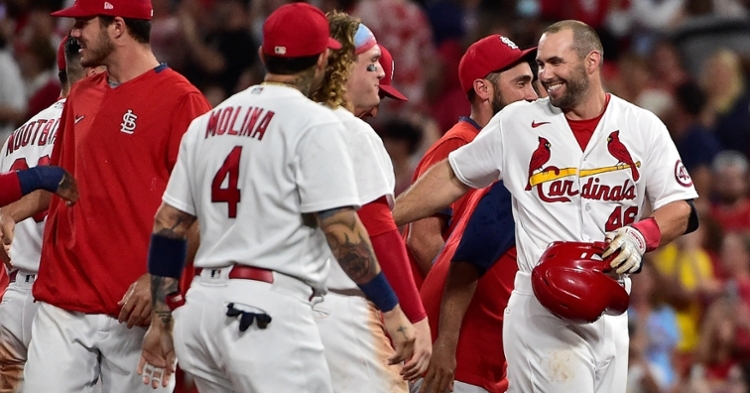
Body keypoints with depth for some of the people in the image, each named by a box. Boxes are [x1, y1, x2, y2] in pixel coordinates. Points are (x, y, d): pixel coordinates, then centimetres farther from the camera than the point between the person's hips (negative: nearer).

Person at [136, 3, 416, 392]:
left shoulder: (206, 123, 15)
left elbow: (167, 226, 15)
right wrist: (392, 311, -7)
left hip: (202, 305, 8)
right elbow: (341, 227, -12)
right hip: (268, 312, -8)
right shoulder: (314, 123, -5)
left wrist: (160, 320, 19)